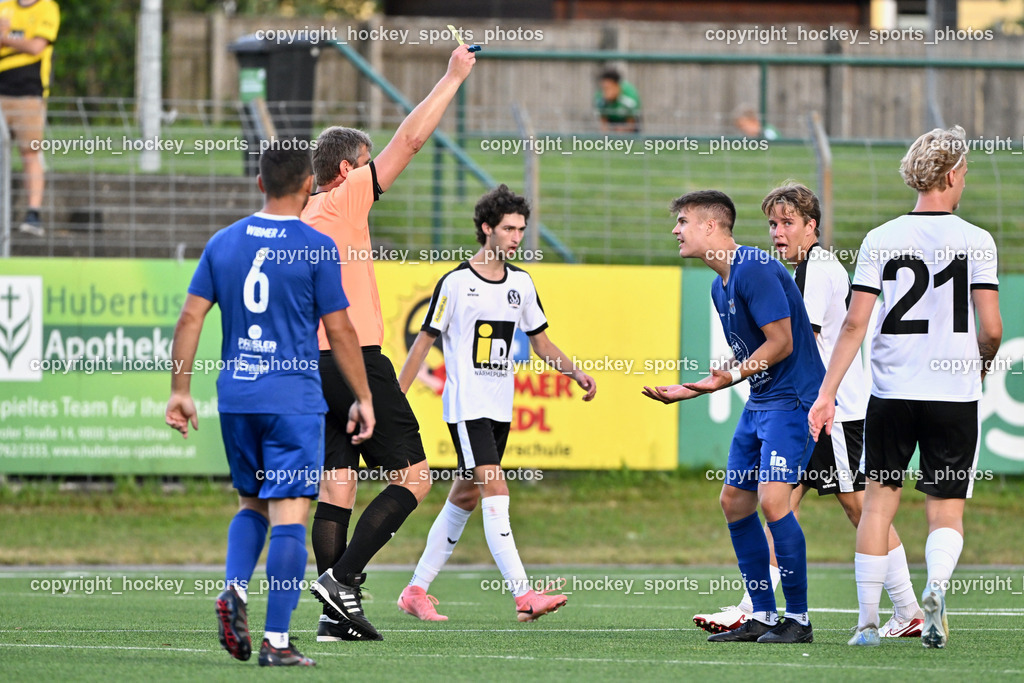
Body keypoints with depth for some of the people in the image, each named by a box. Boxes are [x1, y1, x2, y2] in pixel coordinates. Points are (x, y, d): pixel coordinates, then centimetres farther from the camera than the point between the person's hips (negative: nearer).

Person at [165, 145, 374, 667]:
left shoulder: (223, 243, 7)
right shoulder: (316, 248, -6)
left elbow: (190, 318, 4)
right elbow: (340, 332, -4)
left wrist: (179, 390, 9)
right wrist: (363, 399, 5)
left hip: (235, 398, 5)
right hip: (294, 398, -5)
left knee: (252, 503, 21)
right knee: (289, 514, -4)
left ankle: (233, 589, -4)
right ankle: (276, 641, -9)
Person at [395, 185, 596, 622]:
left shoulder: (521, 283, 10)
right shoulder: (456, 283, -7)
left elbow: (540, 341, 19)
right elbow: (425, 341, -2)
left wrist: (575, 373, 2)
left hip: (501, 407, 7)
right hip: (466, 407, -7)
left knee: (466, 497, 10)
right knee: (495, 490, -17)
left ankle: (416, 590, 20)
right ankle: (523, 595, -26)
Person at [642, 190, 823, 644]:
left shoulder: (754, 270, -17)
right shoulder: (720, 286, 14)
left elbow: (781, 342, -20)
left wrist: (728, 377, -24)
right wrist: (690, 390, 16)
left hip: (791, 399, -11)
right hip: (759, 402, 11)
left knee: (773, 500, -18)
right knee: (734, 500, 9)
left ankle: (798, 619, -10)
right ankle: (763, 617, 16)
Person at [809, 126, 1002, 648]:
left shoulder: (880, 241, 0)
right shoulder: (976, 241, -5)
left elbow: (855, 322, -4)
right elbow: (991, 328, -8)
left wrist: (827, 394, -2)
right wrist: (981, 365, 14)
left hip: (891, 391, 1)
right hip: (955, 392, -1)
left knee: (879, 500, 11)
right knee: (946, 508, 6)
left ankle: (867, 620, 9)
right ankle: (936, 585, -23)